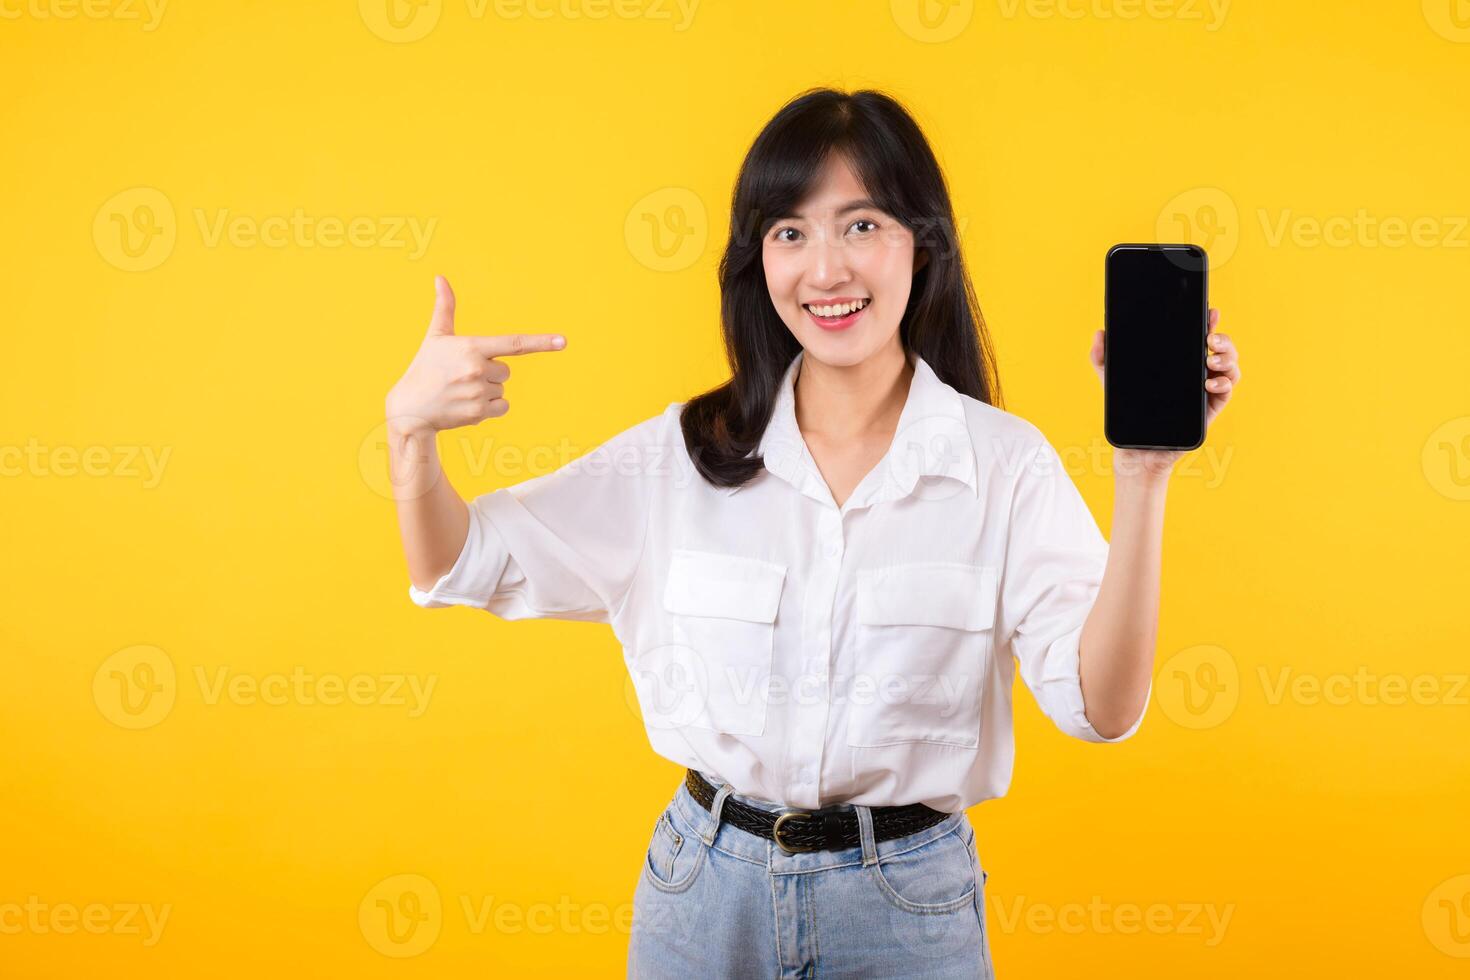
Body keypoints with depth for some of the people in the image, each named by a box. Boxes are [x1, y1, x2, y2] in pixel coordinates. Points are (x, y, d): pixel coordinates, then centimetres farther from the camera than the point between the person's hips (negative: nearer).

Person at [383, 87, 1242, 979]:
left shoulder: (1003, 464, -8)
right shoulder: (686, 453, -2)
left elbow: (1102, 707, -16)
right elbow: (460, 569, 0)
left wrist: (1143, 477, -25)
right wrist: (412, 429, -19)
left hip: (908, 904, -1)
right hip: (707, 890, 2)